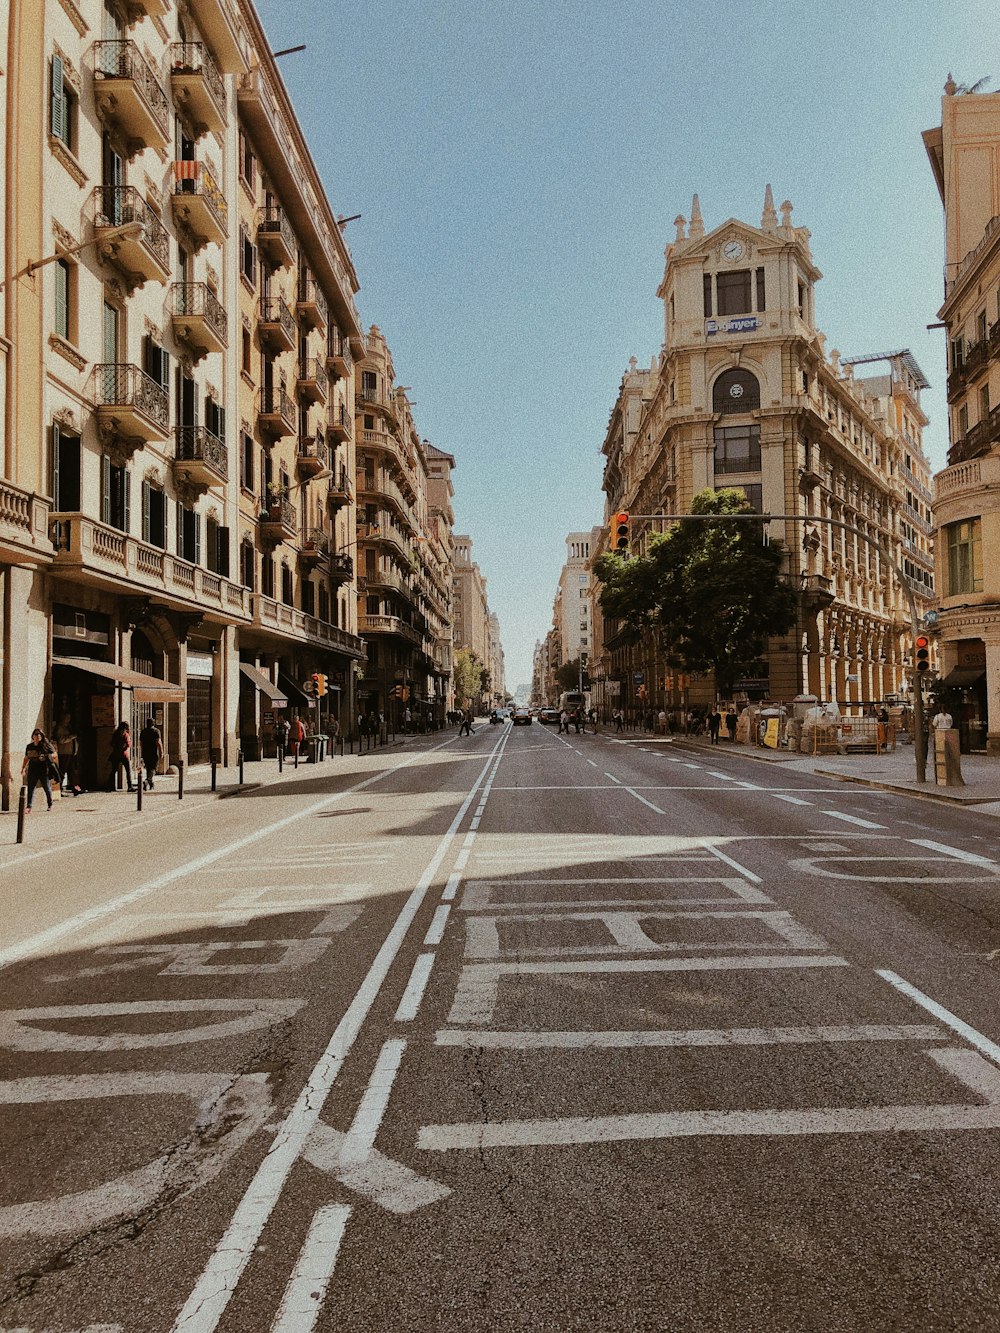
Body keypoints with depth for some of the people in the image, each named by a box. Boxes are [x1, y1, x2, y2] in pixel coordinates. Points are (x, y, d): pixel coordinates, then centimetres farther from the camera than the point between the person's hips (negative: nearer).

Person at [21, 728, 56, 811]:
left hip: (44, 770, -3)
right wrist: (23, 768, 16)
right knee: (30, 788, -7)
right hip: (32, 770, 3)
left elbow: (54, 754, -2)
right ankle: (28, 806, -10)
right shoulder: (29, 746, 10)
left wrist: (46, 756, -19)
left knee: (47, 787, 7)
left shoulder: (46, 745, -2)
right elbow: (26, 758, 20)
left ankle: (50, 805, 25)